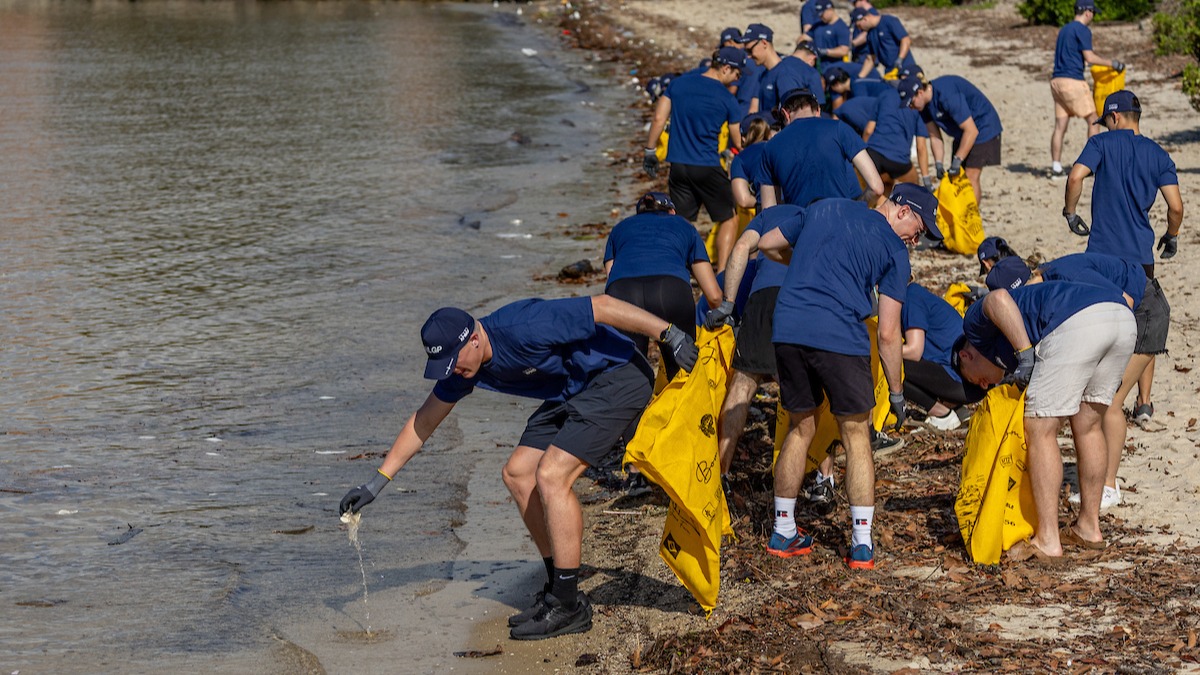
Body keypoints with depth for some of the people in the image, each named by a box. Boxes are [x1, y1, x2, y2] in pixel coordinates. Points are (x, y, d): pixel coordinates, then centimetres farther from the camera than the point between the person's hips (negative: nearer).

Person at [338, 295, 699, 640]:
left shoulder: (523, 328, -29)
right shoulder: (464, 364, -2)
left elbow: (601, 306, -27)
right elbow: (424, 420, 8)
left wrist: (669, 334, -27)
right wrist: (376, 483, 7)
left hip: (620, 378, -9)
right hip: (574, 391, 9)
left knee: (551, 476, -18)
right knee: (518, 474, 4)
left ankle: (569, 607, -11)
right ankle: (559, 590, 11)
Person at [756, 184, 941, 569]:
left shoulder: (824, 209, 19)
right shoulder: (893, 249, 7)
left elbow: (767, 244, 30)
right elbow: (887, 334, 3)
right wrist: (896, 393, 13)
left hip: (787, 331, 4)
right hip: (840, 337, -4)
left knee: (801, 428, 20)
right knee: (856, 436, 10)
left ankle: (783, 533, 25)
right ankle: (862, 544, 7)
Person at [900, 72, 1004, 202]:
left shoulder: (947, 96, -33)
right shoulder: (925, 104, -7)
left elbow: (971, 130, -30)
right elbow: (934, 136, -3)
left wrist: (957, 160, -28)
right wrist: (938, 164, -15)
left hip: (983, 129, -9)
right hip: (962, 133, 9)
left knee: (971, 178, -12)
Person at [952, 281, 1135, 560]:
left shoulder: (976, 321, 21)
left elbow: (998, 299, -4)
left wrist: (1025, 355, -7)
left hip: (1076, 322, -8)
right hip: (1123, 316, 8)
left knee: (1041, 431, 3)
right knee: (1087, 425, 23)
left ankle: (1047, 540, 4)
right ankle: (1089, 527, 32)